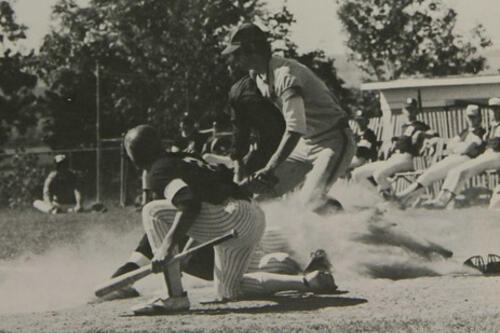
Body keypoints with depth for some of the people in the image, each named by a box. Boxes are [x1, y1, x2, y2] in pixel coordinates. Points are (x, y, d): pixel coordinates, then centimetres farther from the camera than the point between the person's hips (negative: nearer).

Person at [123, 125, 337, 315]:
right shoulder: (186, 159, 23)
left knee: (154, 211, -15)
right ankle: (307, 282, 22)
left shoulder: (159, 171, -7)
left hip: (233, 216, -10)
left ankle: (176, 297, -21)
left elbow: (190, 205, -23)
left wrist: (168, 244, -31)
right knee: (228, 291, 28)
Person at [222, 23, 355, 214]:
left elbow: (295, 129, -32)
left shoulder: (286, 75, -26)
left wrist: (269, 169, -33)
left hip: (334, 141, -9)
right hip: (307, 143, 9)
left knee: (311, 201, -27)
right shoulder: (258, 77, 4)